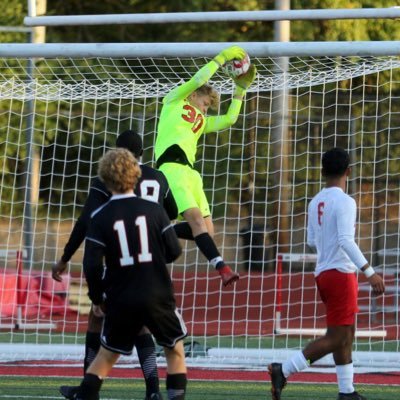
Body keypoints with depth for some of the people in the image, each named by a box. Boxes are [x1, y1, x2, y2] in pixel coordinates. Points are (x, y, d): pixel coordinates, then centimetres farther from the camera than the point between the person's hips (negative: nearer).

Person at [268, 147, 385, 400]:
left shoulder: (315, 203, 10)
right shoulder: (344, 202, -14)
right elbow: (346, 240, -24)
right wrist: (370, 272, -26)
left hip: (324, 272, 9)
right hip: (340, 274, -9)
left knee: (347, 334, 14)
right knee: (337, 338, -8)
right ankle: (283, 371, -15)